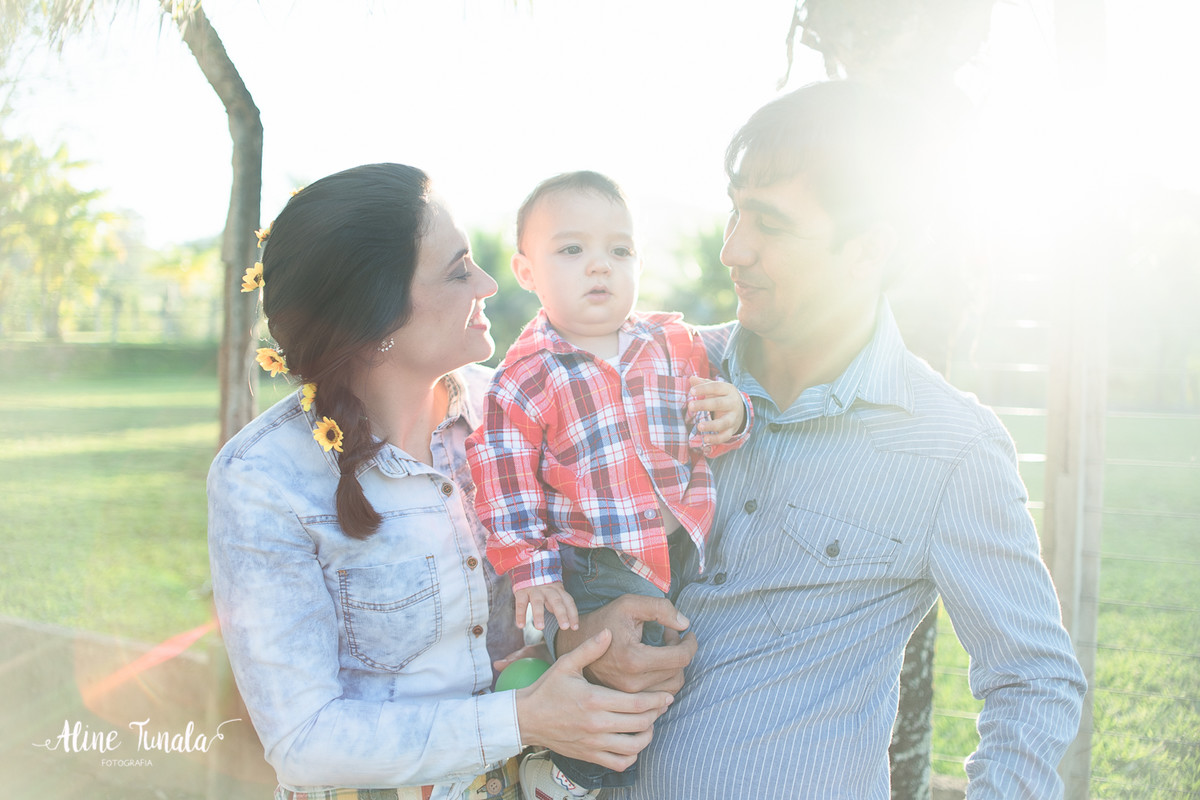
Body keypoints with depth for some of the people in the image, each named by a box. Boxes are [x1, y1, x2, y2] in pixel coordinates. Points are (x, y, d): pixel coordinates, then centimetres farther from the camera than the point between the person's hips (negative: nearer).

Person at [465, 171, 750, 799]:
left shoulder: (676, 343, 4)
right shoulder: (525, 379, -8)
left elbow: (704, 432, 13)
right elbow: (505, 482, -5)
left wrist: (728, 418, -11)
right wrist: (533, 571, -9)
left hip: (690, 554, 5)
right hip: (602, 567, -5)